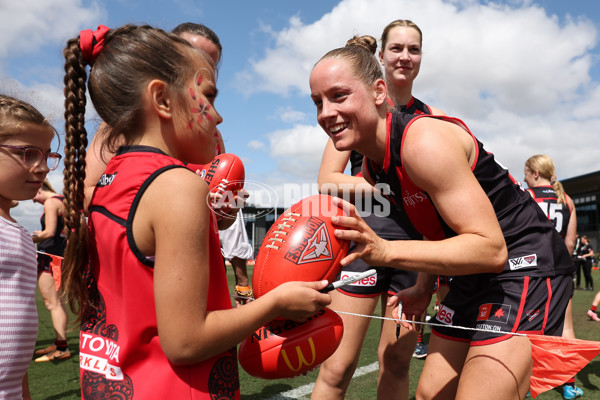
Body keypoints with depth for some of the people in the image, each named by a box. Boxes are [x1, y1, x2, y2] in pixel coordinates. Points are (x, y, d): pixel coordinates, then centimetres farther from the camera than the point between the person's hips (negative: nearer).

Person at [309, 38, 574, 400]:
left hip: (522, 268, -8)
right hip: (473, 279, 9)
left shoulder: (424, 142, -27)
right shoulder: (372, 166, 2)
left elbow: (491, 249, -30)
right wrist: (424, 288, 5)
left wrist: (386, 251, -37)